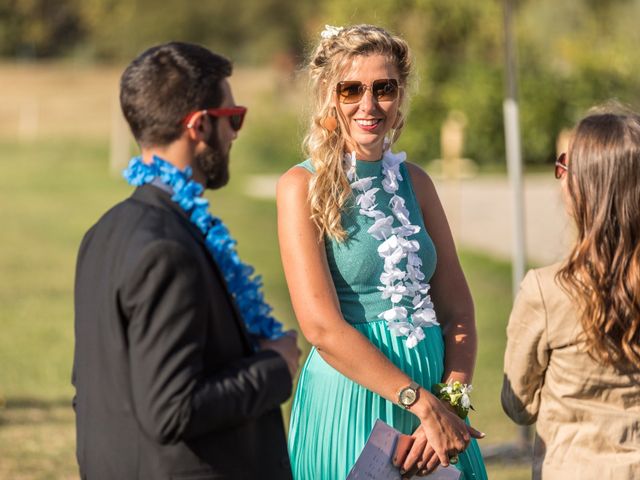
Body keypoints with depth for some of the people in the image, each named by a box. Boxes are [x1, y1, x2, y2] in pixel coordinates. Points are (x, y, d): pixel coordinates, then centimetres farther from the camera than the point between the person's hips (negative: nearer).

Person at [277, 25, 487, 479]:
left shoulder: (415, 182, 8)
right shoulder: (303, 187, -7)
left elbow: (458, 311, 6)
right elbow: (321, 327, -15)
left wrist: (452, 403, -11)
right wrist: (423, 403, -18)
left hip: (433, 388, 5)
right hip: (350, 398, -5)